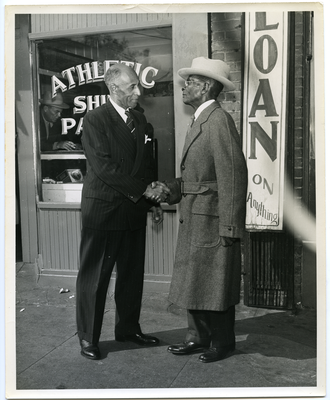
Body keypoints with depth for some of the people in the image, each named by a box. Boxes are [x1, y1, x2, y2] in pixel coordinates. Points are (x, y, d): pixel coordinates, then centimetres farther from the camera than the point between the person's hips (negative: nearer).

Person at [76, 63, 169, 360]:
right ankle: (88, 337, 17)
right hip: (103, 210, -6)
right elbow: (104, 167, -18)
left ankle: (128, 328, 29)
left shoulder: (140, 119, 12)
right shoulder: (95, 119, -9)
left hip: (135, 210, 7)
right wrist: (143, 189, -18)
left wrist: (154, 201, 7)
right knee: (94, 276, 4)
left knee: (132, 274, 13)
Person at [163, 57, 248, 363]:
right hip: (193, 220, 9)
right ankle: (199, 336, 28)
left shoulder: (219, 121, -15)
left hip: (213, 221, -9)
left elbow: (233, 176, -20)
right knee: (193, 279, 15)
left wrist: (229, 227, -21)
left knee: (215, 282, 4)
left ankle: (222, 341, 21)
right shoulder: (199, 122, 16)